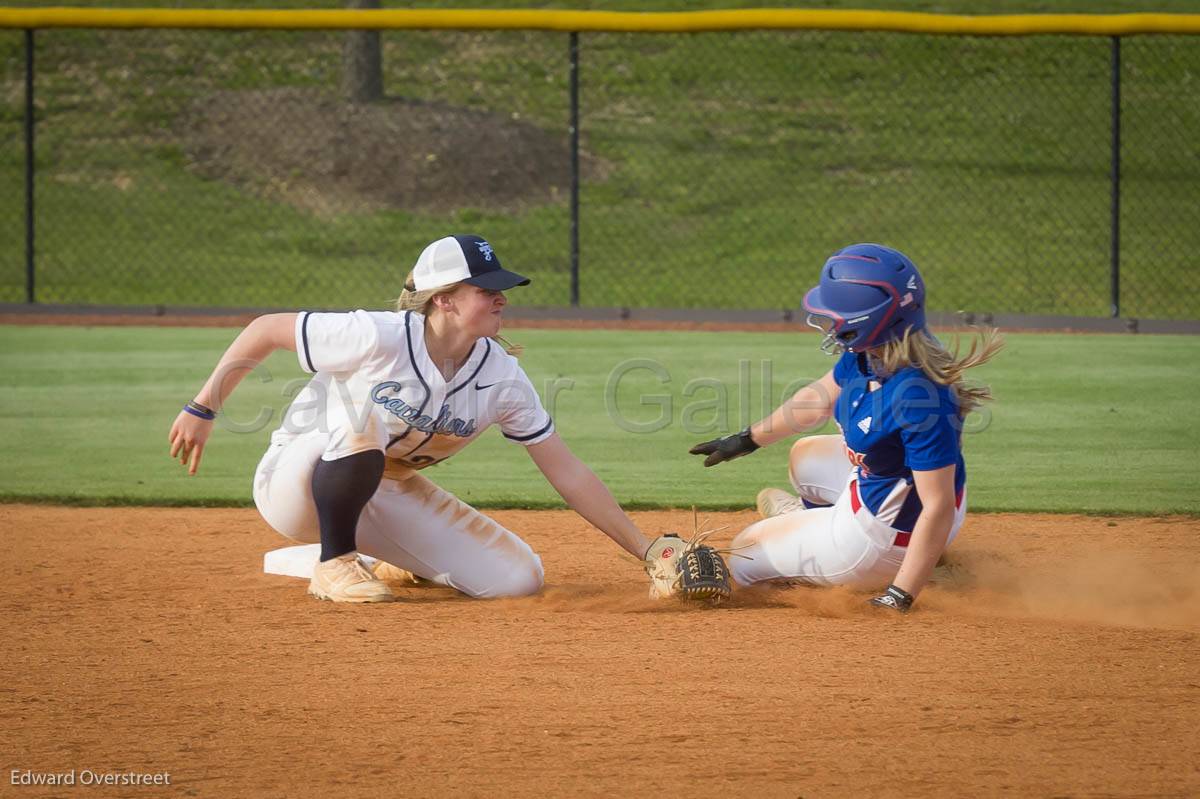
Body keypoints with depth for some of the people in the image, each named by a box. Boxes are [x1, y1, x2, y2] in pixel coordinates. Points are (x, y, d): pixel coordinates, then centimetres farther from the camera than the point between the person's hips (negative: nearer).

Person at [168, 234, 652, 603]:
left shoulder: (502, 378, -12)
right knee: (362, 419, -39)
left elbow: (568, 474, -8)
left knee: (519, 578, -9)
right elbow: (265, 331, -16)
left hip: (386, 494, 5)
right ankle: (334, 562, -19)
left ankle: (395, 563, 17)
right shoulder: (377, 338, -27)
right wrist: (202, 410, -13)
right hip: (294, 485, -5)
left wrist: (646, 552, -11)